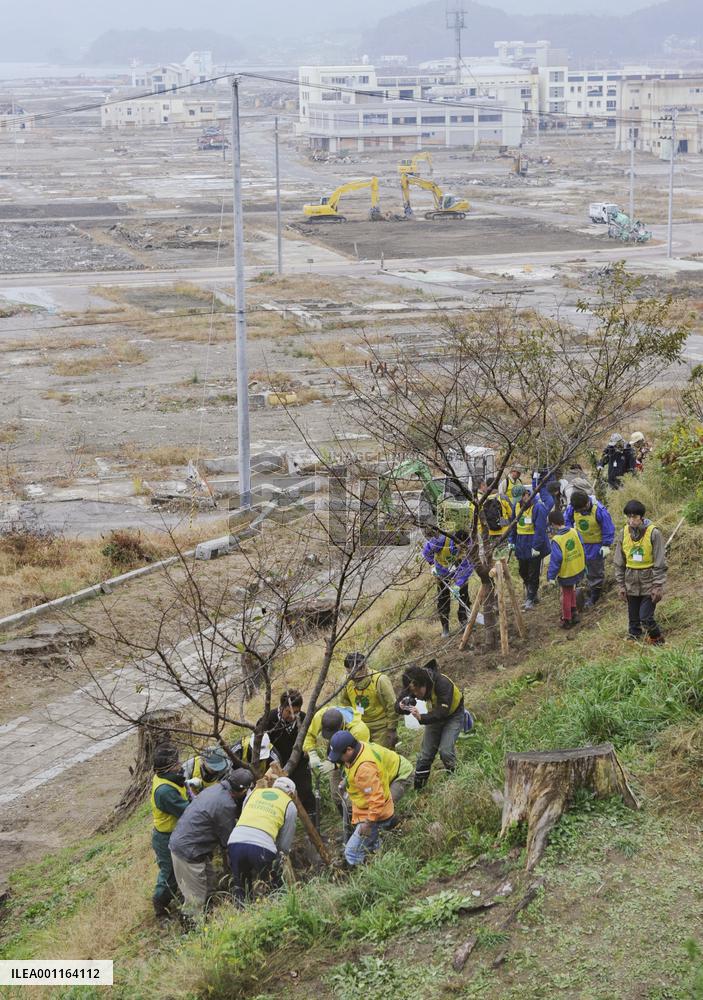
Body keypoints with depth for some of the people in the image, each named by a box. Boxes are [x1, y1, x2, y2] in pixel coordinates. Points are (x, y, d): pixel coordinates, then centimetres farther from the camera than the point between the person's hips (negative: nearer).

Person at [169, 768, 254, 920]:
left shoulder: (216, 788, 4)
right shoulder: (225, 805, -24)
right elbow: (228, 840, -13)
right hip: (188, 852, -10)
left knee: (210, 888, 18)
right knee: (196, 899, -2)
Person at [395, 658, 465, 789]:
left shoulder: (442, 683, -38)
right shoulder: (413, 685, -20)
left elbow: (443, 712, -43)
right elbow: (398, 705, -17)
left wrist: (421, 717, -56)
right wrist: (402, 707, -42)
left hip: (453, 715, -5)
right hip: (435, 714, 5)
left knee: (445, 751, -20)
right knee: (426, 753, 0)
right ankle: (417, 787, 9)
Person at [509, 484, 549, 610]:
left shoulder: (538, 507, -19)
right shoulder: (517, 505, 4)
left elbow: (540, 529, -20)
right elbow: (514, 525, 15)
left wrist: (536, 547, -21)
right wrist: (512, 541, 12)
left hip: (534, 547, -7)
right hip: (521, 546, 7)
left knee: (533, 575, 3)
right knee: (523, 572, 16)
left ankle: (530, 599, 14)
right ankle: (534, 595, 31)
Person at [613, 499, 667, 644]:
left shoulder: (654, 533, -14)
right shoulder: (624, 533, -2)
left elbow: (660, 563, -11)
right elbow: (619, 562, 6)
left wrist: (658, 586, -13)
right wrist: (621, 584, 5)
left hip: (649, 583, -4)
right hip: (631, 583, 4)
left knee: (646, 618, -7)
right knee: (633, 618, 12)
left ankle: (657, 639, 19)